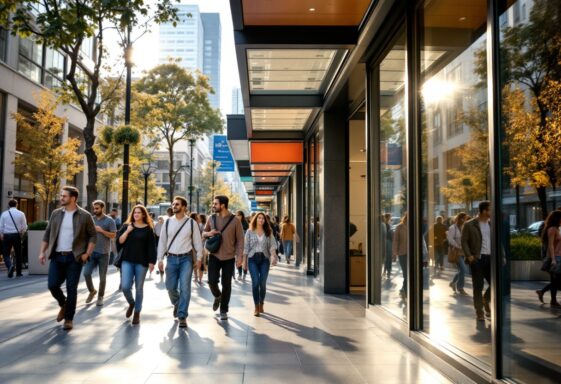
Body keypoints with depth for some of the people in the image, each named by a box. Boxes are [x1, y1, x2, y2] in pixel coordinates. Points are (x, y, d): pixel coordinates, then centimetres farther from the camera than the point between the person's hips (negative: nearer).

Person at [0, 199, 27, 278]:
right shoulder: (21, 214, 0)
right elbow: (24, 227, -1)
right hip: (17, 235, 0)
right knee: (18, 254, 10)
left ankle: (10, 265, -23)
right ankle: (18, 273, 14)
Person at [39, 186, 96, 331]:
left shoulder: (84, 216, -4)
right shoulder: (56, 213, 8)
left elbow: (93, 235, -1)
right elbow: (47, 233, 12)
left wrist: (87, 253, -9)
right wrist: (42, 251, 5)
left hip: (74, 257, -4)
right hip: (57, 256, 4)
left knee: (71, 289, -1)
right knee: (52, 285, -1)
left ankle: (69, 319, 13)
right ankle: (63, 305, 30)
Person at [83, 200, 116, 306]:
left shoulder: (110, 221, -3)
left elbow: (113, 235, -9)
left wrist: (101, 230, -17)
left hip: (104, 253, -3)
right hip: (91, 252, 3)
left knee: (102, 277, 3)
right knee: (86, 273, -8)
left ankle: (100, 297, 19)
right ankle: (92, 291, 17)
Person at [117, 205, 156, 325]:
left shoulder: (148, 229, 1)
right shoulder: (126, 226, 7)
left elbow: (151, 247, 0)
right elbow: (119, 242, -1)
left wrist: (151, 262, -5)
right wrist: (128, 231, -11)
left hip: (141, 262, -1)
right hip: (127, 260, 1)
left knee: (139, 288, 5)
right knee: (125, 286, -9)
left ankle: (137, 312, 19)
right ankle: (131, 303, 22)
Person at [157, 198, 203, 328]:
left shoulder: (191, 223, -3)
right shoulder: (168, 222, 4)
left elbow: (197, 241, 1)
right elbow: (162, 241, 7)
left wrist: (199, 258, -2)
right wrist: (160, 259, 3)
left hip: (186, 258, -2)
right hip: (171, 258, 3)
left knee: (185, 287, -8)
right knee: (170, 287, 7)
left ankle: (182, 316, 0)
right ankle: (177, 304, 39)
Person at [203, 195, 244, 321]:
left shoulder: (235, 220, -6)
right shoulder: (212, 218, 3)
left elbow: (240, 239, -3)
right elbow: (203, 233, 14)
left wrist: (240, 256, -10)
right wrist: (208, 233, -9)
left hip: (229, 257, -2)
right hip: (214, 255, 2)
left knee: (226, 284, 4)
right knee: (212, 281, -7)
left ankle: (224, 311, 20)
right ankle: (217, 296, 27)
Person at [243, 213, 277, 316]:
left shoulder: (268, 232, 8)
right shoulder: (250, 232, 4)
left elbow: (272, 245, -1)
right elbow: (246, 247, 6)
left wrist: (273, 256, -18)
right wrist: (244, 261, 4)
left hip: (264, 258, 2)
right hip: (253, 258, -1)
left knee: (263, 283, 3)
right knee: (255, 282, -9)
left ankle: (261, 305, 21)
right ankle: (256, 307, -2)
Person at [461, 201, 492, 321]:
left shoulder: (491, 224, 11)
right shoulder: (469, 225, -3)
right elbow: (464, 241, -4)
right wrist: (469, 255, -15)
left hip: (490, 258, 4)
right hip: (477, 258, -4)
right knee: (478, 286, 2)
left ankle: (486, 300, 29)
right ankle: (479, 312, 13)